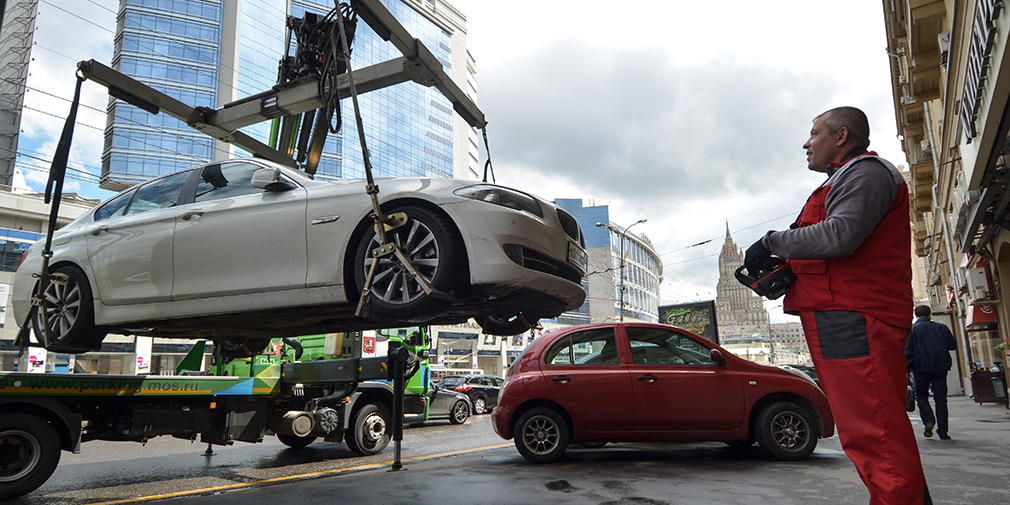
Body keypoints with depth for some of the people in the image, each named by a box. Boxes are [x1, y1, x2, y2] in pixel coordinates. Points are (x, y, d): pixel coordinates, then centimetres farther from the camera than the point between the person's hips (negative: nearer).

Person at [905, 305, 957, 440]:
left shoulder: (913, 329, -3)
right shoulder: (942, 328, 6)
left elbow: (908, 351, -8)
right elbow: (953, 345, 14)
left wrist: (907, 369, -4)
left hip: (921, 369, -2)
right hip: (941, 368, 3)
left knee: (921, 396, 12)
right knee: (940, 398, 7)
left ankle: (928, 420, -10)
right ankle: (942, 431, 5)